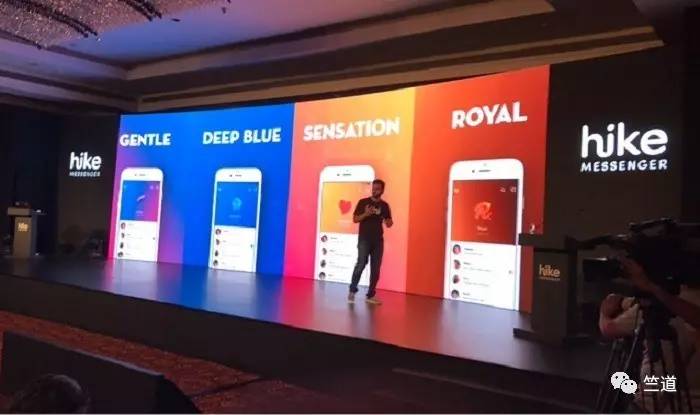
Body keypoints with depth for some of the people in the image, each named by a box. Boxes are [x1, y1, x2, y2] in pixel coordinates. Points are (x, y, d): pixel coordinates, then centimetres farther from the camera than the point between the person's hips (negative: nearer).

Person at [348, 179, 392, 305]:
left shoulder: (384, 206, 7)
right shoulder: (363, 202, 1)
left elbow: (388, 224, 9)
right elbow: (355, 219, 1)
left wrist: (389, 222, -15)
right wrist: (365, 214, -16)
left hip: (378, 240, 3)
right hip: (364, 239, -3)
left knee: (375, 268, 3)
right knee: (361, 264, -12)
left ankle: (370, 295, 12)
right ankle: (352, 290, 5)